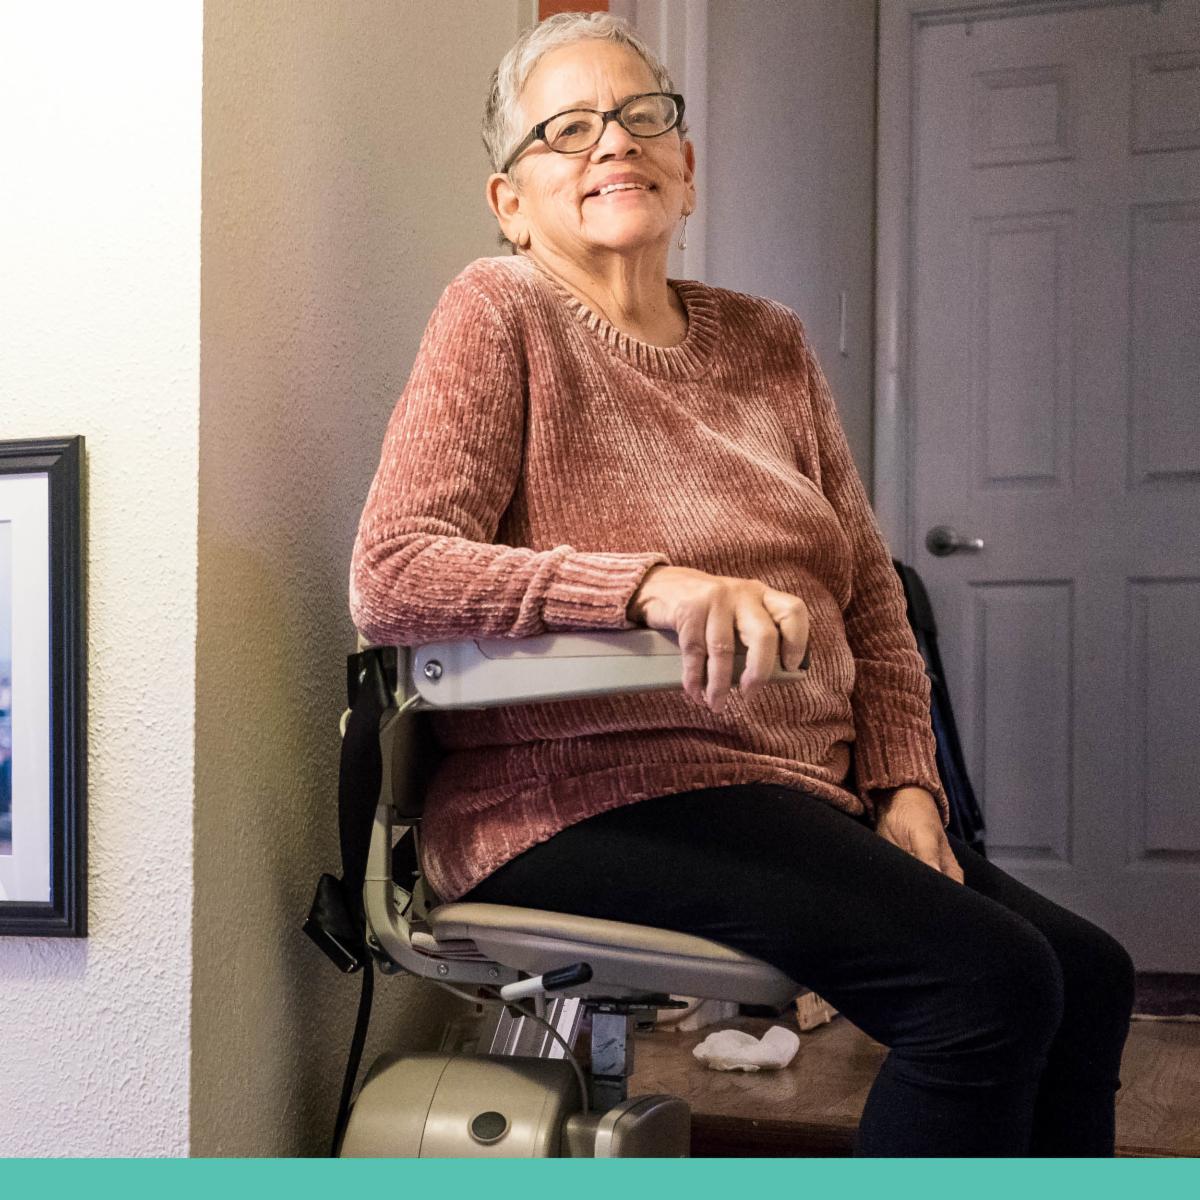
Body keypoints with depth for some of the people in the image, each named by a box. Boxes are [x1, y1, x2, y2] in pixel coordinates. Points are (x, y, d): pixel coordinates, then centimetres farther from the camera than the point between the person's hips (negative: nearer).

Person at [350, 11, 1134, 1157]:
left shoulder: (767, 343, 17)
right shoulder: (498, 314, -2)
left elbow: (869, 594, 19)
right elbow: (391, 576, -16)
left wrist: (902, 782, 2)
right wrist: (655, 584, -28)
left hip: (803, 799, 7)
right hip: (585, 797, -7)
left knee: (1088, 975, -7)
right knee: (987, 980, -23)